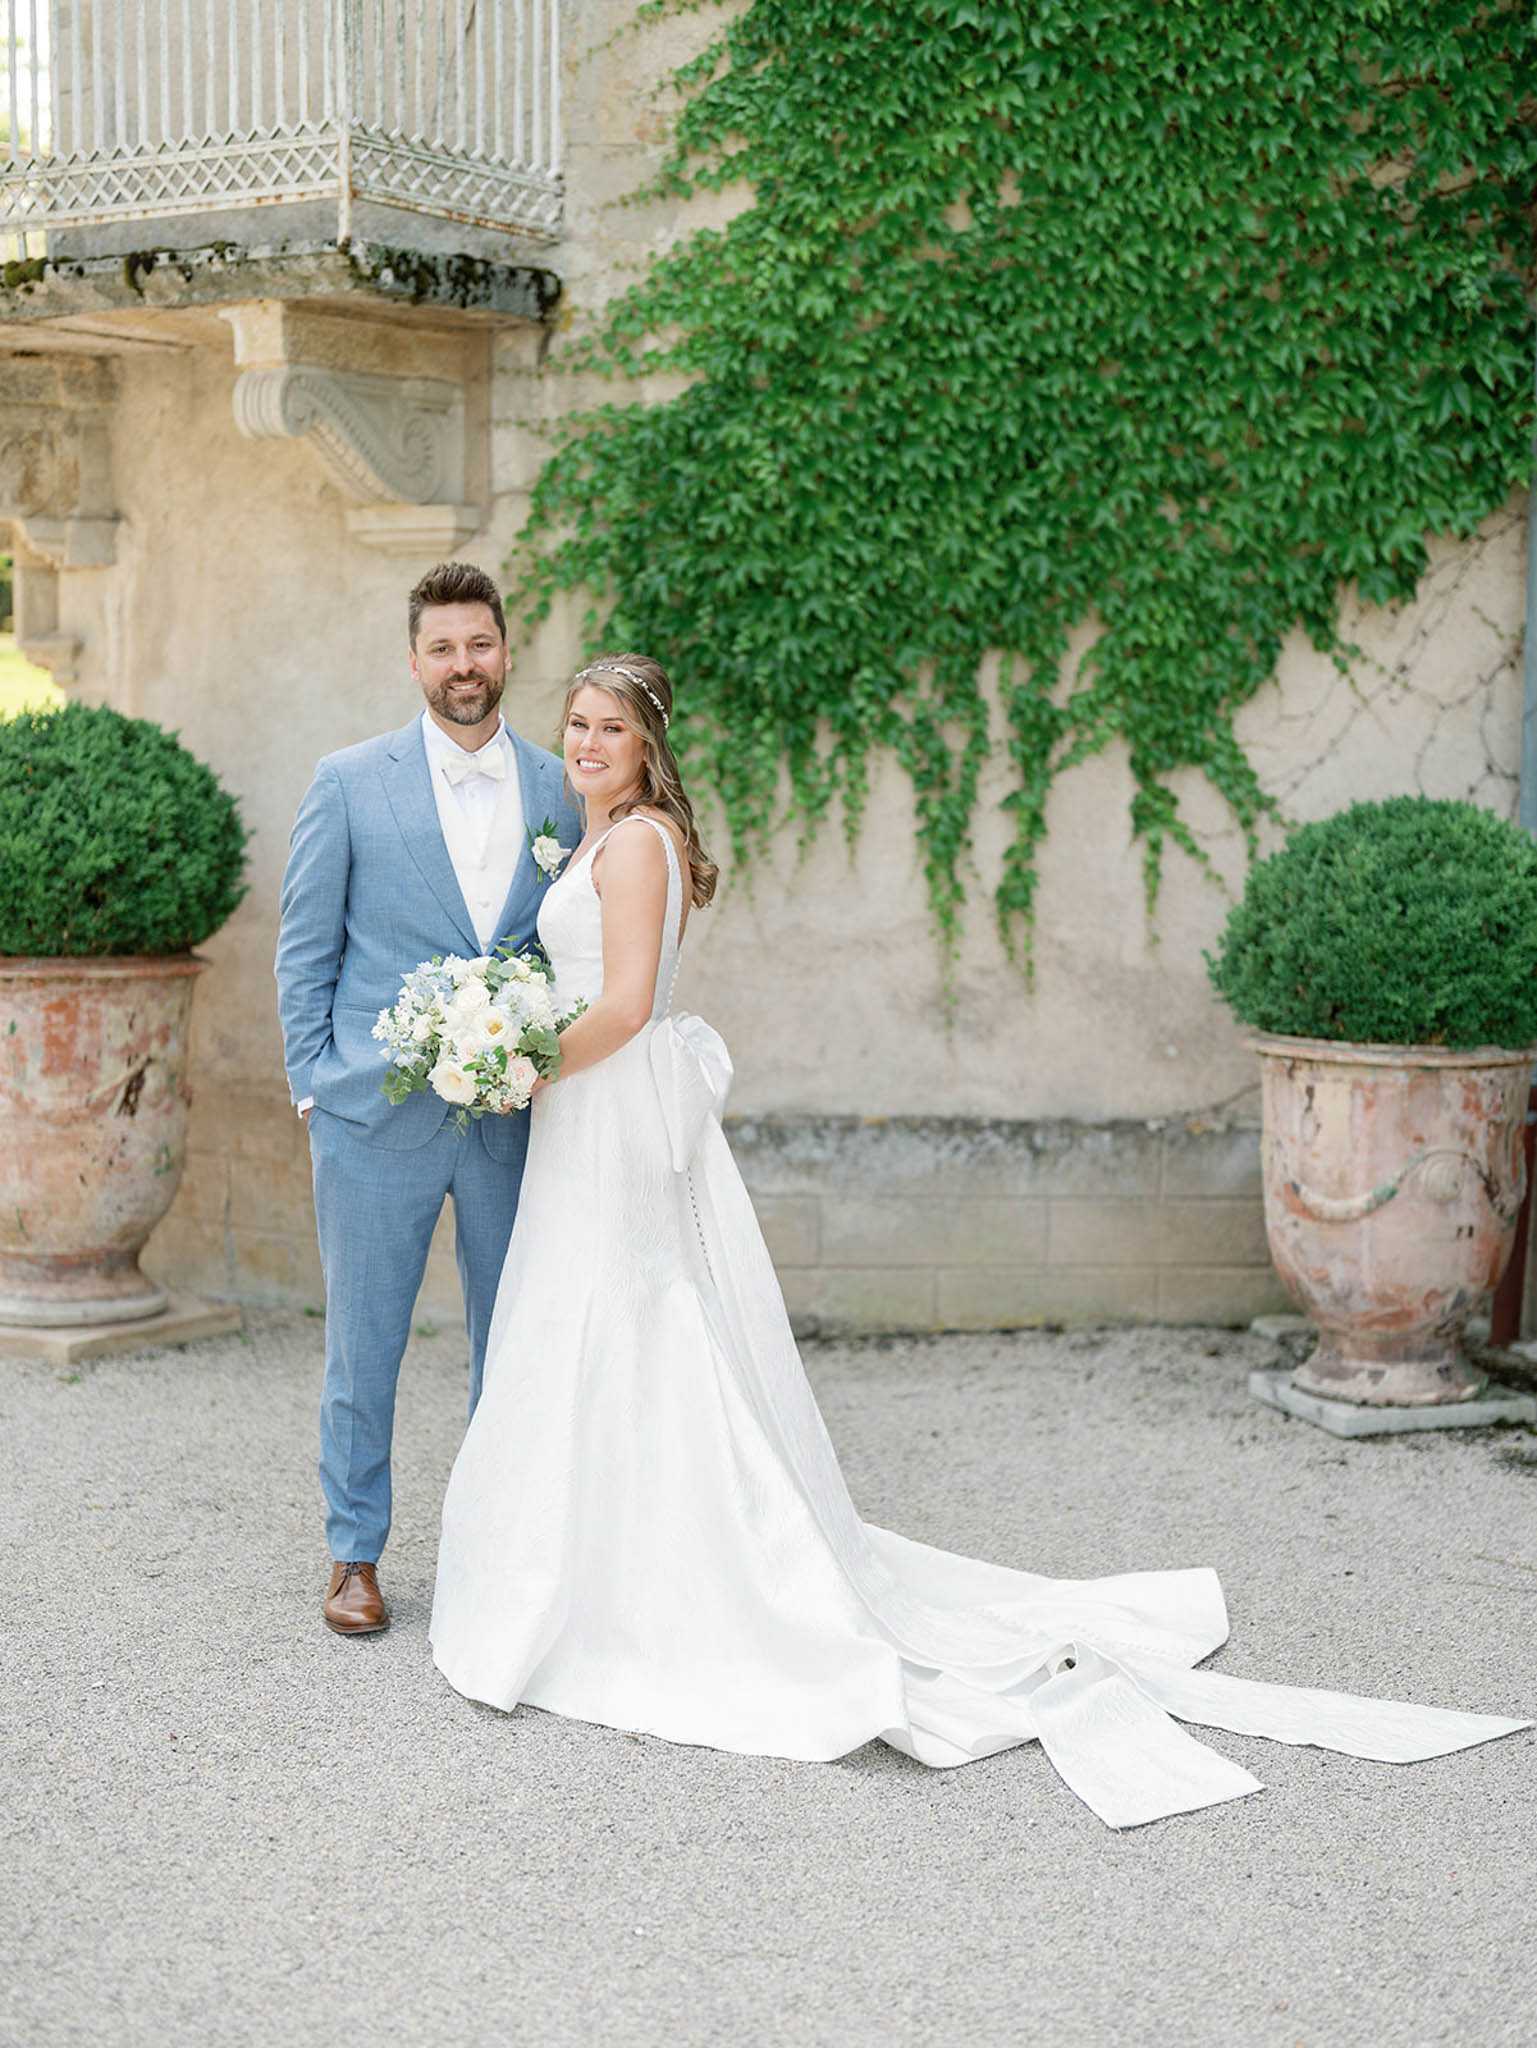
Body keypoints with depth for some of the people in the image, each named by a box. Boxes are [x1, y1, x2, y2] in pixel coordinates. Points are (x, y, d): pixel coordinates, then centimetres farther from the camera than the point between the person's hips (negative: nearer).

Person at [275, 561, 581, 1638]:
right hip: (376, 1116, -2)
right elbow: (305, 949, 3)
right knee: (364, 1346, 6)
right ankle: (355, 1553, 21)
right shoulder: (350, 781, -1)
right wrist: (314, 1088, -2)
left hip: (516, 1116, 2)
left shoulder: (562, 790, 5)